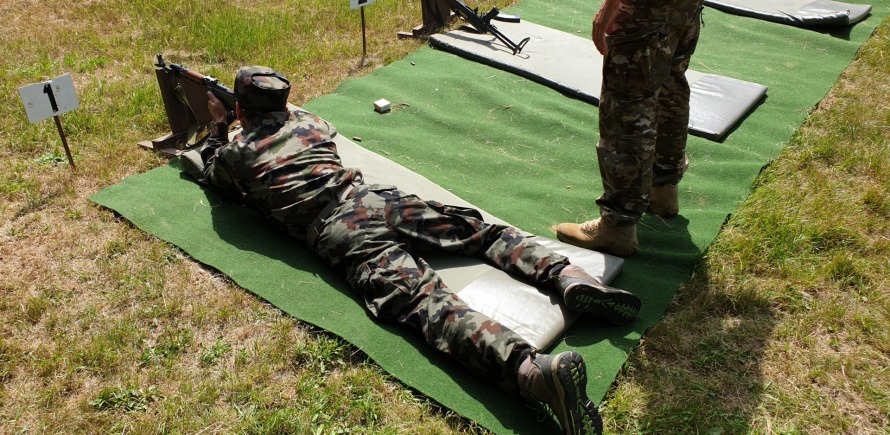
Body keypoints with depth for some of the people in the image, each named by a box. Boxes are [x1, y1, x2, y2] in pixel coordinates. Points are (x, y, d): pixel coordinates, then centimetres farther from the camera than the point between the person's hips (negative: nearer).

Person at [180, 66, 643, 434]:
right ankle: (569, 277, -9)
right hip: (375, 198, 5)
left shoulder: (237, 152, 16)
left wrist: (217, 126, 53)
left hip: (337, 232, -5)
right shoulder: (306, 122, 28)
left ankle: (535, 369, -49)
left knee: (426, 301, -26)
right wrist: (282, 105, 64)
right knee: (483, 229, 16)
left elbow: (209, 172, 41)